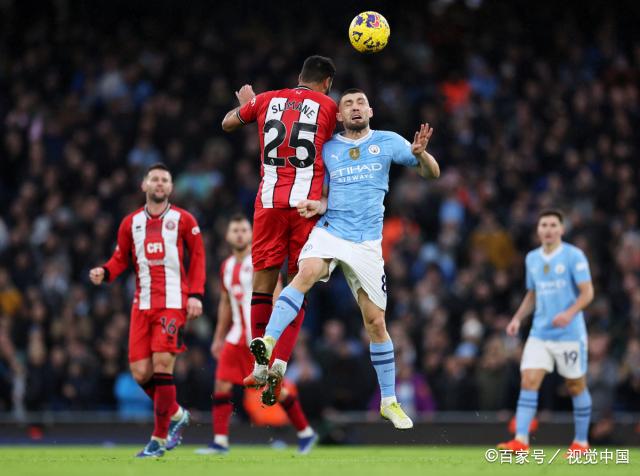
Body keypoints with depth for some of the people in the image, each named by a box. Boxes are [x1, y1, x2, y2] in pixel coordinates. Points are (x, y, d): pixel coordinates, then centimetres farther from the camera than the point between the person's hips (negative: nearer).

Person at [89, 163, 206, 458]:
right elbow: (121, 259, 15)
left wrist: (196, 295, -5)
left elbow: (198, 257, 5)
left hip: (173, 303, -4)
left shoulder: (183, 220, 3)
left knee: (162, 364, -15)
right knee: (140, 371, -3)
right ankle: (175, 415, 24)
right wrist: (104, 273, -6)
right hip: (142, 303, 4)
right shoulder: (131, 223, 12)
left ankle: (160, 438, -6)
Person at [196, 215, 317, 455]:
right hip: (237, 334, 7)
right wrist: (219, 337, 23)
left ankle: (305, 433, 14)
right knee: (222, 383, -6)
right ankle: (220, 441, -5)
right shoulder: (227, 267, 14)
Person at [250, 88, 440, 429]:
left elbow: (432, 173, 7)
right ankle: (268, 344, -46)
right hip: (330, 231, 0)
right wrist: (319, 205, -5)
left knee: (376, 322, 3)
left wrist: (420, 153, -15)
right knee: (307, 273, -34)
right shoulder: (327, 149, 9)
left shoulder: (388, 142, 6)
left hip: (367, 242, 0)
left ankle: (389, 401, 17)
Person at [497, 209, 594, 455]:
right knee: (528, 381, -10)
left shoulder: (574, 256, -7)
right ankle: (521, 440, -15)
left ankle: (581, 442, 19)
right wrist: (518, 318, 7)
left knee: (576, 386, 5)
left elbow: (587, 292, -11)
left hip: (570, 334, -4)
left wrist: (570, 313, -27)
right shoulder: (532, 258, 10)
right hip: (539, 333, 4)